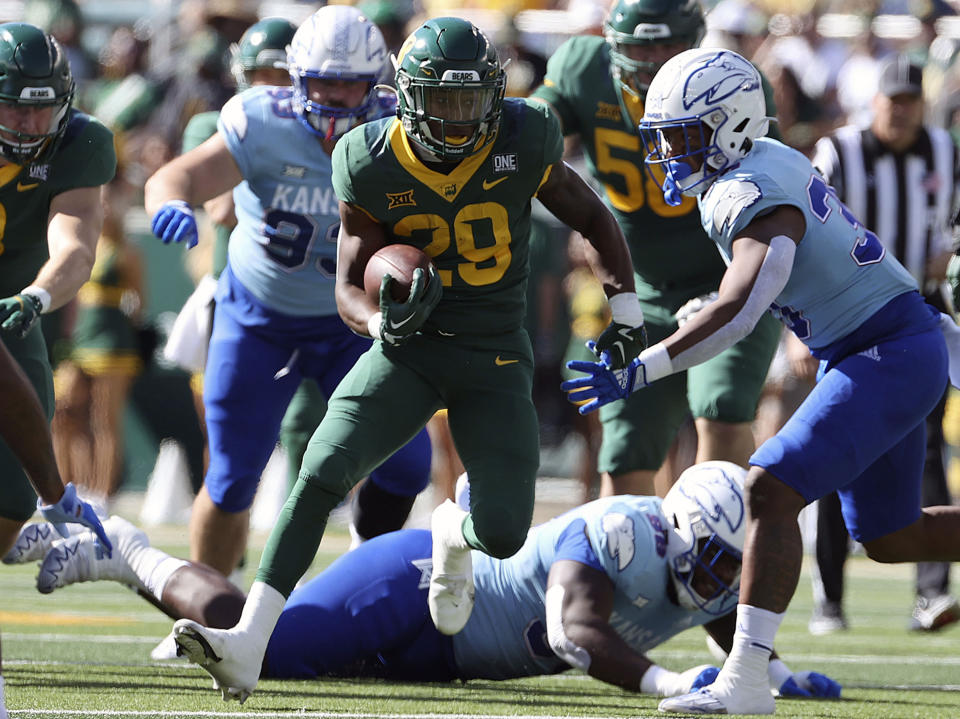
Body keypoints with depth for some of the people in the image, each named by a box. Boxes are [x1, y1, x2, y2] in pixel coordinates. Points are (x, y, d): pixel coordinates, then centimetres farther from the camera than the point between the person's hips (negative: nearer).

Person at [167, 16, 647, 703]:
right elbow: (350, 289, -4)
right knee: (321, 473, -21)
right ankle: (248, 645, -25)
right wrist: (384, 321, -27)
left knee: (503, 532, -10)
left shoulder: (522, 146, -9)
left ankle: (455, 534, 33)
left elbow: (593, 219, 8)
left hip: (495, 362, 0)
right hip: (408, 350, 0)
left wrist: (626, 307, -1)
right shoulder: (375, 168, -9)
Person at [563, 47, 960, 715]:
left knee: (772, 490, -19)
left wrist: (636, 372, -39)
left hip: (890, 358, -10)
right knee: (890, 537, 18)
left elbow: (737, 311, -36)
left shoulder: (753, 197, -22)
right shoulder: (770, 161, 8)